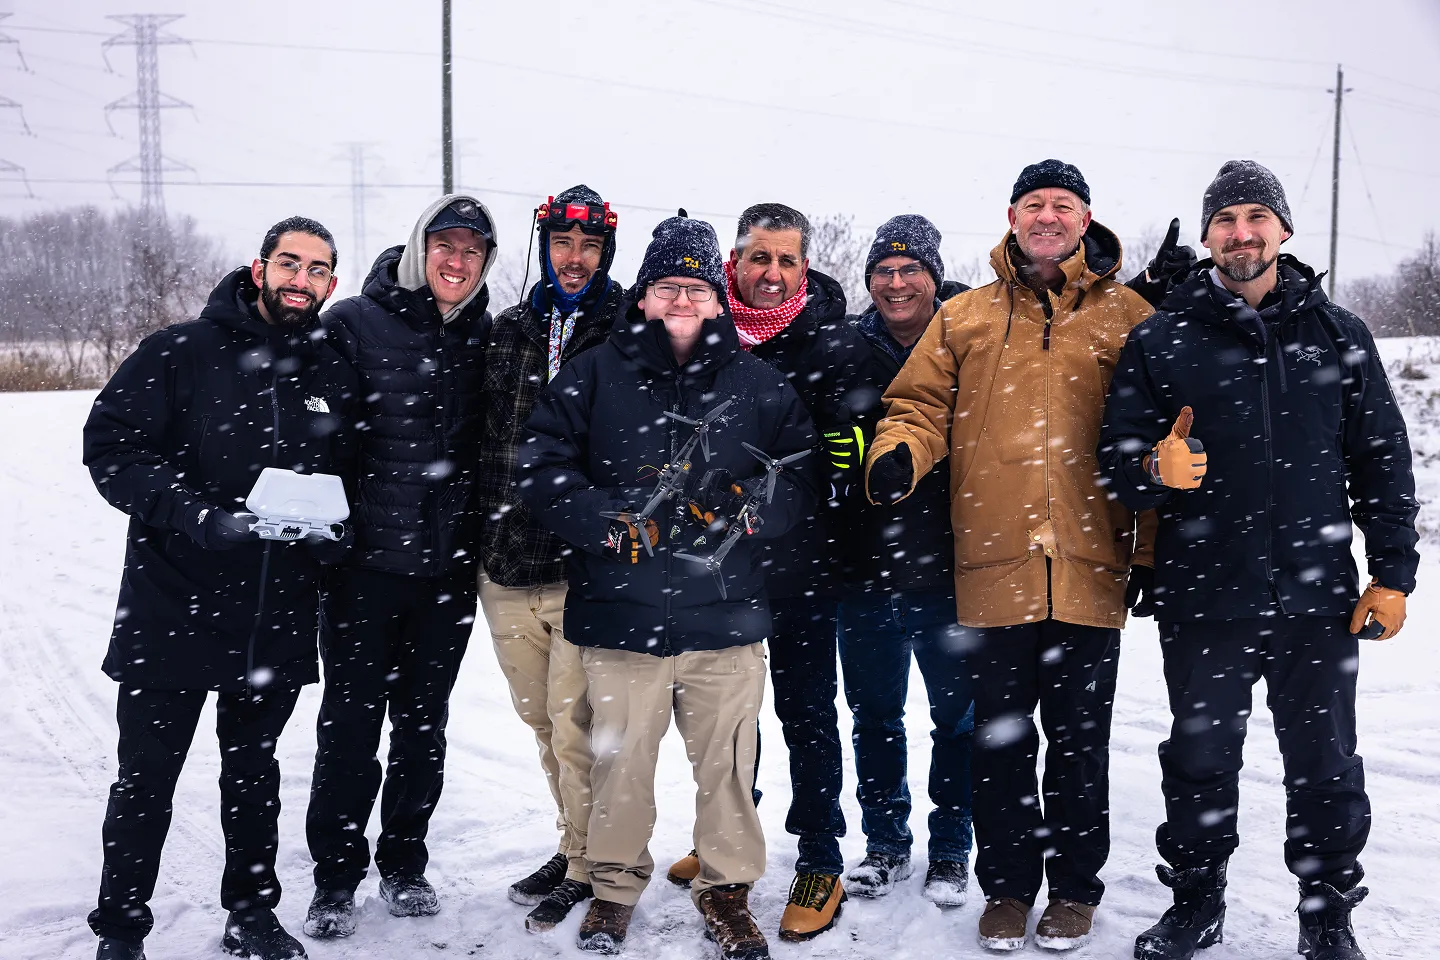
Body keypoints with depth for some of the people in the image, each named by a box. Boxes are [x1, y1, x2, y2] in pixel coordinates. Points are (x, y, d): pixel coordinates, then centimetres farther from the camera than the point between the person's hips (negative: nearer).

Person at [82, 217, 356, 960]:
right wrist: (198, 517, -23)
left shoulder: (335, 375, 6)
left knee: (254, 772, 18)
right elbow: (111, 447, -11)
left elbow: (348, 476, 15)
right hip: (173, 610, -3)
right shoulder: (180, 353, -7)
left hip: (278, 619, 4)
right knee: (145, 781, 6)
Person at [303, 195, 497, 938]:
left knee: (424, 722, 13)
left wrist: (481, 540, 9)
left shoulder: (485, 337, 6)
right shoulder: (355, 322, -6)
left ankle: (404, 863, 28)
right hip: (366, 560, -3)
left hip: (448, 565, 3)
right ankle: (336, 876, 19)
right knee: (351, 719, 4)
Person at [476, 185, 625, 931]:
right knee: (543, 722, 16)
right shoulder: (509, 332, 12)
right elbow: (484, 441, 16)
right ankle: (575, 844, 33)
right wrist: (486, 532, 12)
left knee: (575, 726, -3)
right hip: (508, 567, 5)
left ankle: (588, 868, 14)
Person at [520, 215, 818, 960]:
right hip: (621, 614, -1)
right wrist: (608, 522, -12)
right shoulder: (594, 375, 5)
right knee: (619, 760, 8)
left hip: (726, 615, 1)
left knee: (726, 764, 7)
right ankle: (615, 884, 29)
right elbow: (542, 465, 0)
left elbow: (802, 474, 8)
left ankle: (726, 889, 26)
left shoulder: (758, 384, 8)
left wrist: (747, 513, -10)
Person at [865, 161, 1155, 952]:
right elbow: (920, 405, 8)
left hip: (1089, 566, -1)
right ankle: (1007, 885, 26)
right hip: (994, 567, 1)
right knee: (999, 738, 10)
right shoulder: (964, 317, 10)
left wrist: (1152, 551, 1)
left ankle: (1074, 887, 27)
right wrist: (897, 454, -15)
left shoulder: (1127, 318, 7)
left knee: (1079, 739, 10)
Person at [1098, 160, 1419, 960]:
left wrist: (1392, 573, 4)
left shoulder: (1337, 334, 6)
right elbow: (1118, 459, 0)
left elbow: (1381, 460, 8)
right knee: (1200, 760, 10)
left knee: (1325, 766, 10)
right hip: (1202, 601, -1)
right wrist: (1156, 468, -22)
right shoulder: (1160, 340, 2)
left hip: (1319, 600, 1)